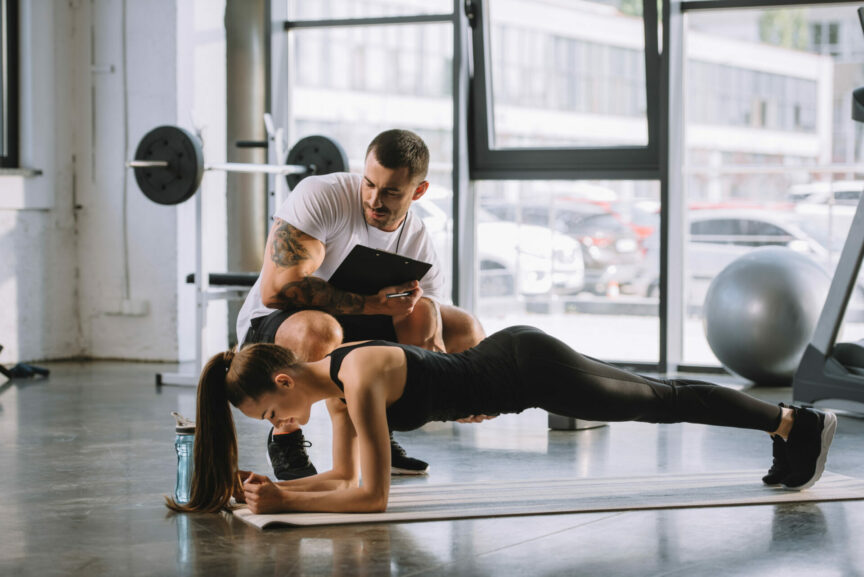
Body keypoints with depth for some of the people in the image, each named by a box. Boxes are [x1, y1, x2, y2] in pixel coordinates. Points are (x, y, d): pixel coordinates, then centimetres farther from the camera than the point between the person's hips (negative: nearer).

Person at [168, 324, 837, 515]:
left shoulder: (361, 377, -29)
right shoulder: (332, 382, -3)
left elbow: (372, 495, -31)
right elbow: (344, 478, 5)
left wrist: (286, 502, -29)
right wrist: (272, 487, -7)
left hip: (530, 369, -7)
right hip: (503, 362, 7)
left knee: (660, 401, 10)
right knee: (654, 402, 21)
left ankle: (799, 424, 29)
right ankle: (788, 439, 40)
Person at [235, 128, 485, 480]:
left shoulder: (420, 246, -7)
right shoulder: (321, 197, -23)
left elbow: (432, 344, -7)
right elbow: (276, 289, -32)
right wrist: (372, 304, -36)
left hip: (353, 329, 6)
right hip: (271, 328, -6)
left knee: (468, 332, -2)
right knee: (320, 329, -42)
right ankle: (285, 437, -14)